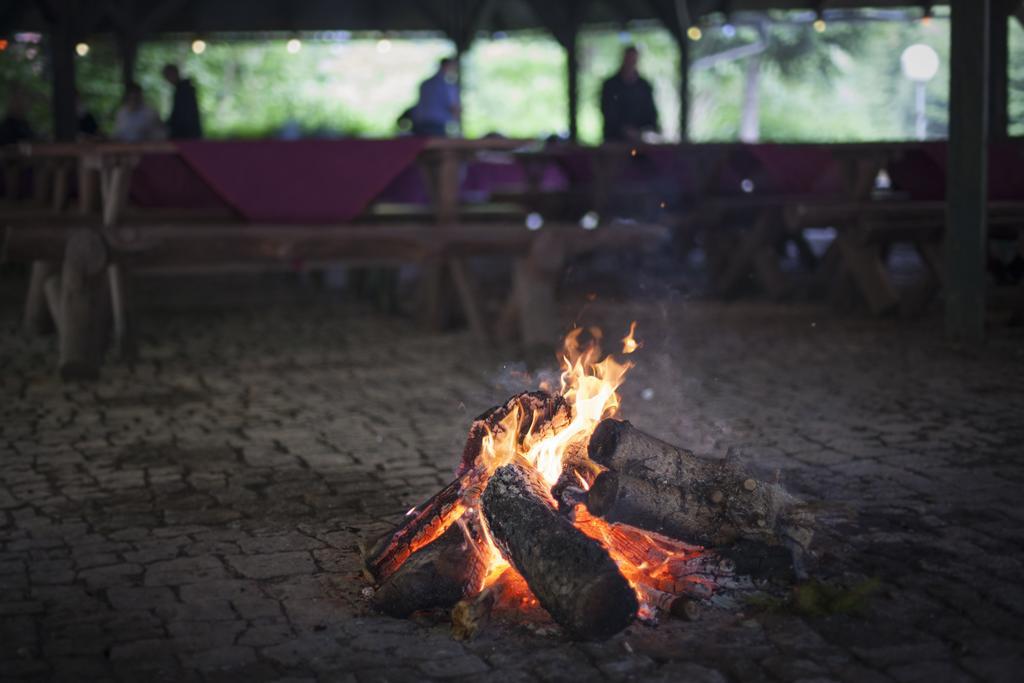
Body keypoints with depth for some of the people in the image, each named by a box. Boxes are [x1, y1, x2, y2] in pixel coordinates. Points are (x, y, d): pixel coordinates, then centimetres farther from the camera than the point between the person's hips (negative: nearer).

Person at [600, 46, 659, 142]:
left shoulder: (644, 86, 9)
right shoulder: (610, 85, 3)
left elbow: (651, 112, 12)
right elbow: (607, 112, -3)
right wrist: (624, 130, -16)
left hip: (638, 138, 2)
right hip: (614, 138, -2)